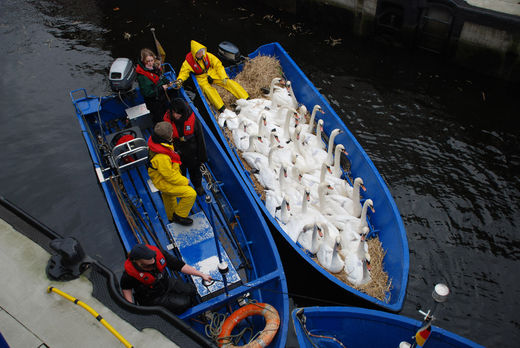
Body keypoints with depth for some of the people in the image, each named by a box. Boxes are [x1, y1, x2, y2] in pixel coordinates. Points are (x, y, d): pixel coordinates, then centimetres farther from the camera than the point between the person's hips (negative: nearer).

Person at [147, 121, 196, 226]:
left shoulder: (155, 141, -12)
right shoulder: (161, 157, -42)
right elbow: (170, 176, -29)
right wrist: (185, 181, -13)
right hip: (164, 183, -10)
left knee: (169, 198, 31)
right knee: (191, 194, -11)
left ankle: (172, 217, 56)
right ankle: (179, 216, 9)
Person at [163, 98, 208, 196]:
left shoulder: (193, 120, -24)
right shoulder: (168, 120, -21)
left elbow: (200, 139, -12)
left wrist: (202, 156, -5)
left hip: (192, 154, -1)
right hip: (176, 154, 1)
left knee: (194, 170, 25)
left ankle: (198, 185, 54)